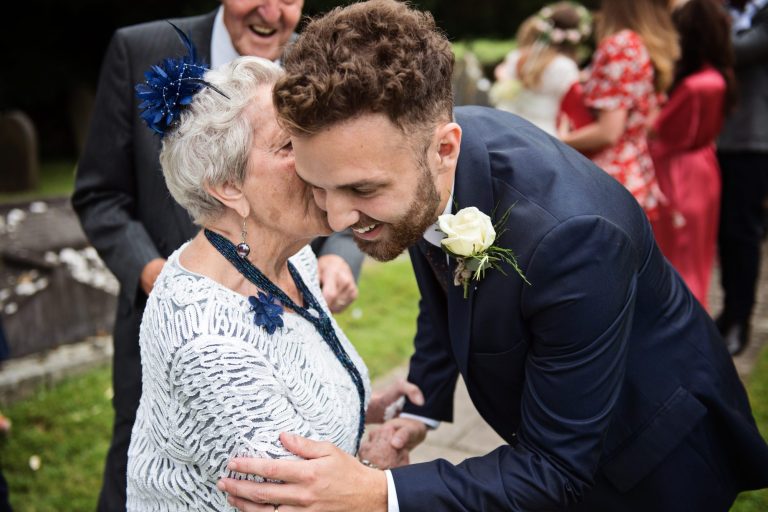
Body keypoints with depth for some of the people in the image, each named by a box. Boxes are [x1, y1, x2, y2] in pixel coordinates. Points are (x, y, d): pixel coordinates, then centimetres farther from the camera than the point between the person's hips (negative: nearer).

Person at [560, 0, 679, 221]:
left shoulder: (619, 45, -15)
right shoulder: (660, 44, 10)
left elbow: (608, 132, -18)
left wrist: (560, 140, -5)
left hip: (610, 181, -9)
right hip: (641, 178, 9)